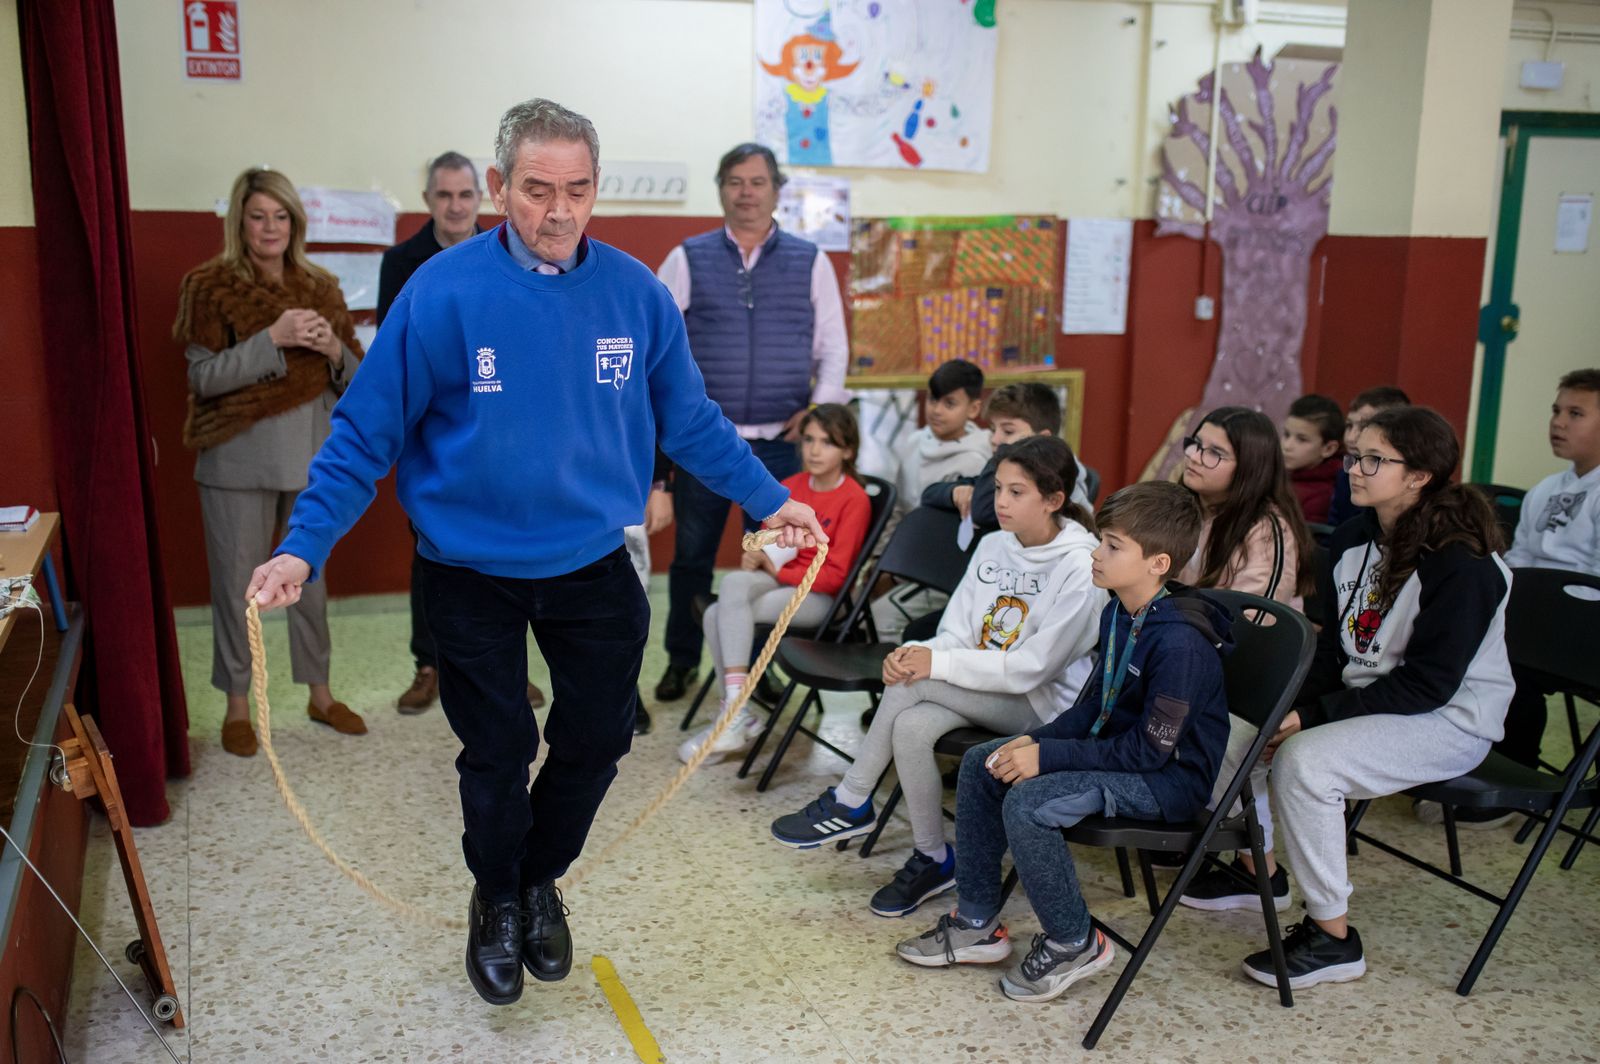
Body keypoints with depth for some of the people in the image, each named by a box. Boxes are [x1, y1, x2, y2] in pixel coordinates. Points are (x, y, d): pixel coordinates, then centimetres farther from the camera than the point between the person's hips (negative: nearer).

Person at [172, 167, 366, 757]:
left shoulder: (319, 286, 6)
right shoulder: (210, 286, -5)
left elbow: (355, 375, 7)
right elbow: (204, 378, -14)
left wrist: (333, 349, -14)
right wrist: (272, 339, -23)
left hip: (311, 454, 3)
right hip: (239, 459, -3)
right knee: (235, 582, 5)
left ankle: (320, 693, 27)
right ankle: (237, 704, 21)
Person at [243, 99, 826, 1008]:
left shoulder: (636, 293, -7)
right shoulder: (443, 292, -17)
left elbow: (690, 420, 5)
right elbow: (367, 433, -11)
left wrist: (770, 499, 8)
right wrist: (304, 548, -17)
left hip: (594, 565, 3)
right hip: (473, 573, -3)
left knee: (599, 736, 12)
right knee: (498, 751, 9)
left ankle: (542, 880, 41)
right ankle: (497, 901, 37)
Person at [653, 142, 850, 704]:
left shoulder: (811, 261, 7)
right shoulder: (687, 259, 5)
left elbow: (833, 346, 8)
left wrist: (820, 407, -5)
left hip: (780, 443, 0)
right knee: (691, 556, 9)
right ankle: (681, 660, 25)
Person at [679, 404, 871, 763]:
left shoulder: (855, 499, -9)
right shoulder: (790, 486, 9)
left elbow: (834, 575, -11)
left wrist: (777, 570, -12)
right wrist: (756, 557, -3)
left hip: (818, 596, -6)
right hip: (776, 579, 6)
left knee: (722, 615, -27)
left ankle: (736, 714, -20)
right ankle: (736, 717, -17)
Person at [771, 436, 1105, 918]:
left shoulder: (1082, 568, -17)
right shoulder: (993, 546, 5)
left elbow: (1031, 669, -21)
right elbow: (957, 635, 5)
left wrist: (937, 664, -24)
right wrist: (913, 653, -18)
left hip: (1044, 704, -6)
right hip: (980, 691, 6)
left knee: (915, 682, -27)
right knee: (910, 727, -26)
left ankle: (851, 802, -10)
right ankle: (932, 859, -10)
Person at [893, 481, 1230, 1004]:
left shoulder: (1180, 643, -27)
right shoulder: (1118, 613, 1)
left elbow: (1151, 749, -25)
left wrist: (1048, 756, -23)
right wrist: (1037, 740, -6)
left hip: (1171, 776, -10)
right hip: (1121, 747, 10)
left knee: (1029, 803, -28)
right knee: (980, 764, 5)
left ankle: (1074, 944, -4)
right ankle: (977, 924, 14)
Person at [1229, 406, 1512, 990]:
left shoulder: (1462, 565, -21)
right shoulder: (1353, 538, 3)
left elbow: (1427, 684, -23)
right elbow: (1335, 642, 9)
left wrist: (1315, 716, -24)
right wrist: (1295, 702, -9)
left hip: (1450, 719, -8)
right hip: (1367, 699, 8)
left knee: (1304, 761, -29)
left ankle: (1333, 938, -14)